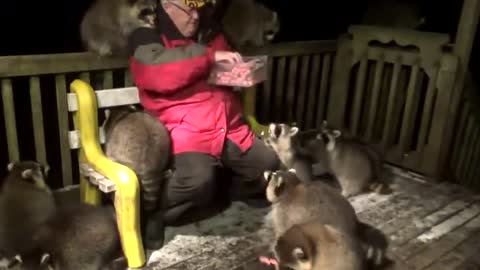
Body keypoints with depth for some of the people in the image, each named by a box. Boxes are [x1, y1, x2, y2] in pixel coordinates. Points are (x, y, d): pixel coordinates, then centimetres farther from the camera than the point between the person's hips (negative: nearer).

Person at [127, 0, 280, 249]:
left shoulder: (210, 36, 16)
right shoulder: (147, 39, -2)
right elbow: (155, 72, -25)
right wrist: (210, 56, -21)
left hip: (231, 129, 7)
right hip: (186, 133, -6)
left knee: (273, 165, 4)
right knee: (198, 180, -32)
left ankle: (236, 190, 30)